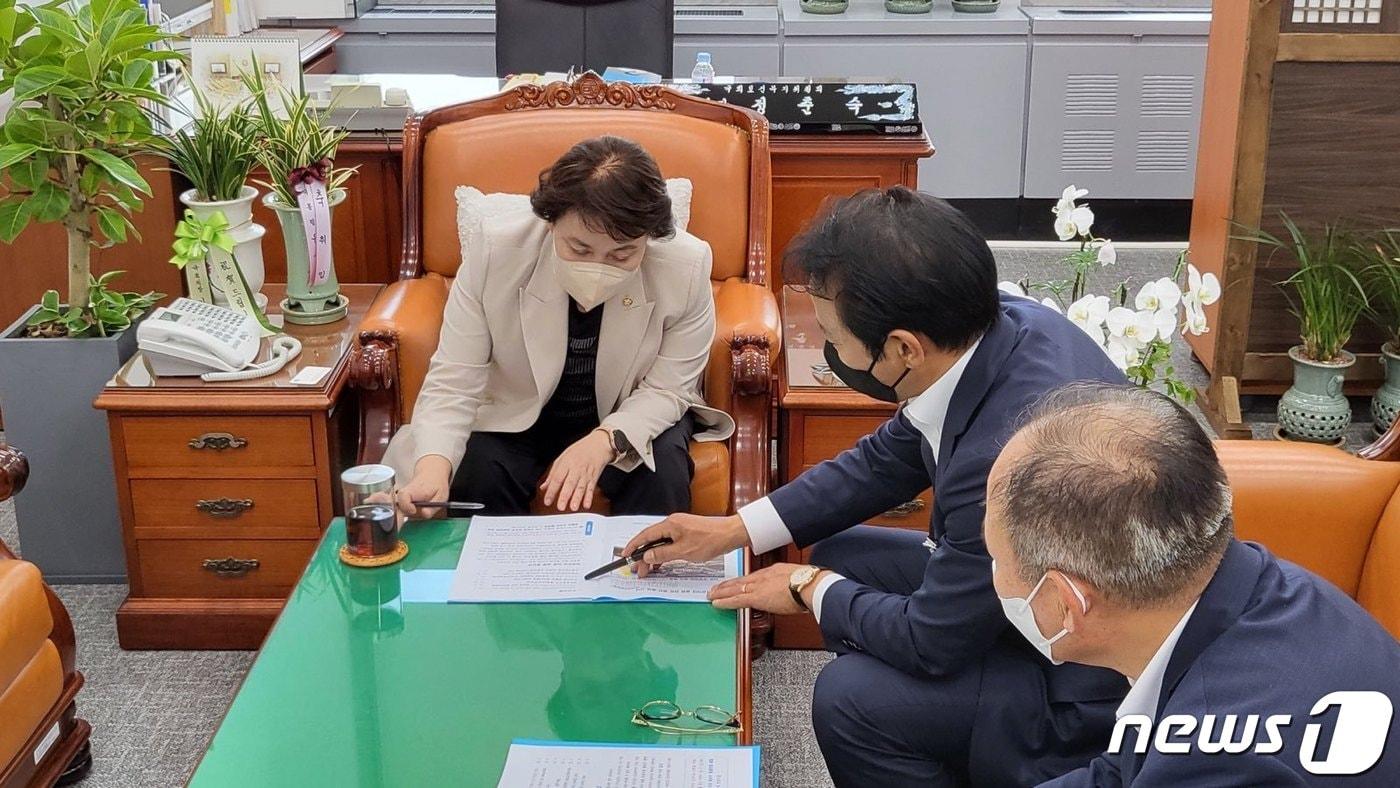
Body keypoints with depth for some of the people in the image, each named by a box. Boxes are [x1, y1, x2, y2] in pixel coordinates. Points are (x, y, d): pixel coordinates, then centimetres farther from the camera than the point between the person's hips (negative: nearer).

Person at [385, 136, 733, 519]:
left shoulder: (687, 267, -25)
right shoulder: (493, 251, -26)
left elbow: (667, 389, -15)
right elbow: (453, 381, -23)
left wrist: (605, 441, -35)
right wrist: (434, 466, -43)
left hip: (631, 418, 0)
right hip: (515, 415, 0)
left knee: (663, 473, -27)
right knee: (477, 473, -26)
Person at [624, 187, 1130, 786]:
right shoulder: (1000, 321, -13)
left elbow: (929, 642, -23)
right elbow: (884, 460, 4)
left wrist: (811, 588, -5)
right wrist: (732, 530, 5)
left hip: (1083, 686, -8)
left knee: (852, 697, -19)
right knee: (841, 555, 10)